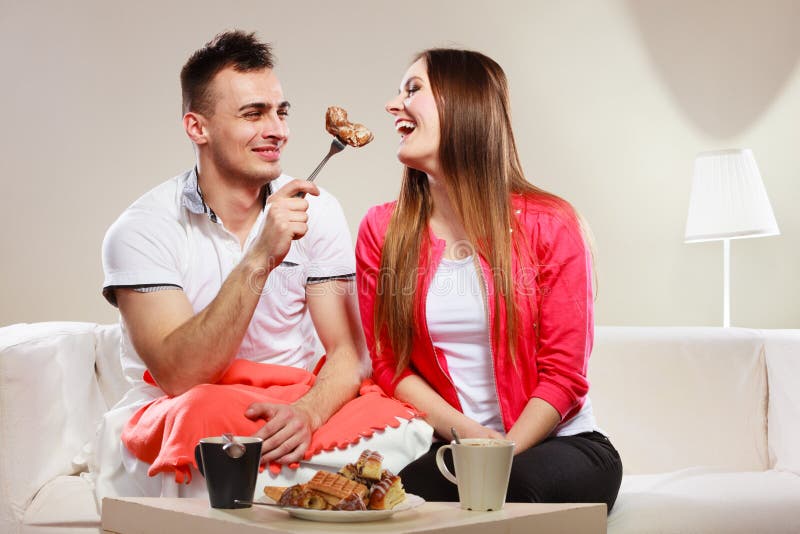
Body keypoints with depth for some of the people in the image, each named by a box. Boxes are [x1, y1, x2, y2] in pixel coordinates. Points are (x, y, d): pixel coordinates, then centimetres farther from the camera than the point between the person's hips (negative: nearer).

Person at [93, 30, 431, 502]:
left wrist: (308, 411, -27)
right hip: (171, 422, -3)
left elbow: (348, 352, -4)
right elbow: (177, 377, -22)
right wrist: (259, 259, -32)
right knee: (210, 412, -37)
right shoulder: (143, 230, -11)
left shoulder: (315, 211, -1)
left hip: (294, 408, 3)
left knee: (409, 423, -26)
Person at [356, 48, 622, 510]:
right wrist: (470, 436, -13)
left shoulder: (550, 224, -5)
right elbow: (390, 366, 2)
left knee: (511, 487, -35)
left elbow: (564, 374, -6)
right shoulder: (382, 231, 4)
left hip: (555, 444, -1)